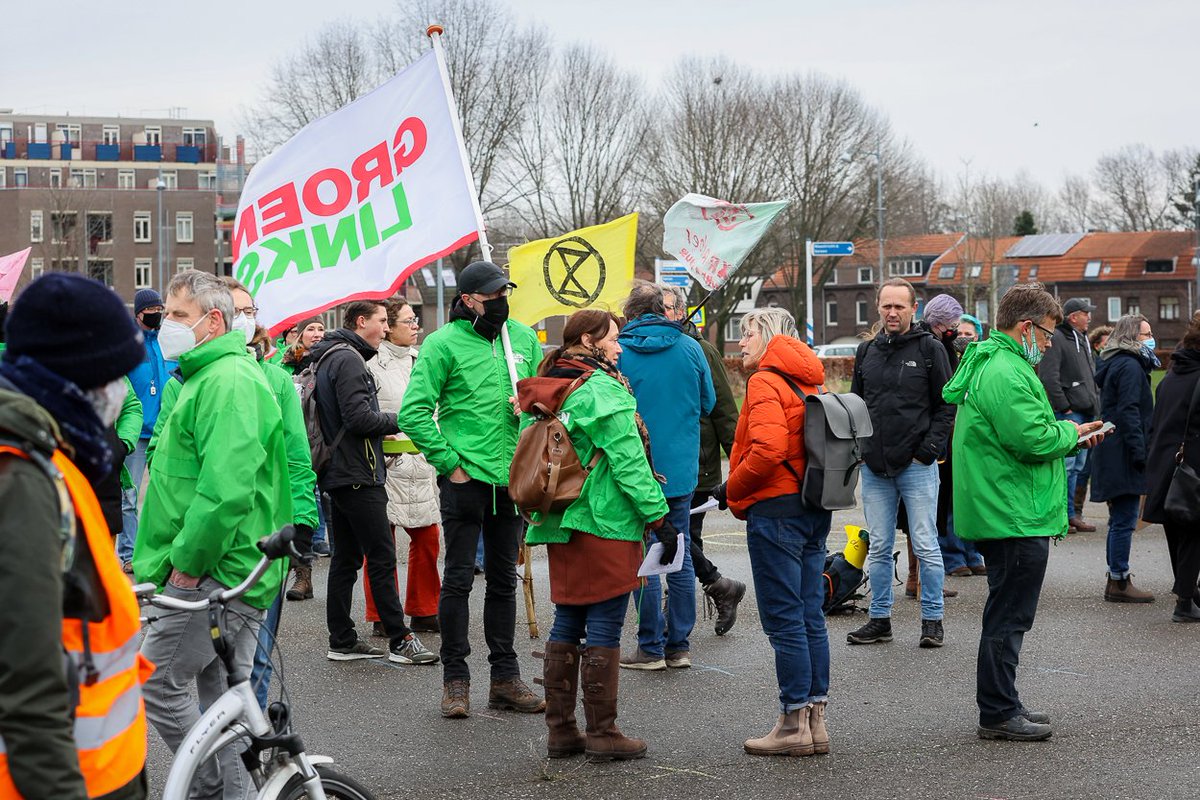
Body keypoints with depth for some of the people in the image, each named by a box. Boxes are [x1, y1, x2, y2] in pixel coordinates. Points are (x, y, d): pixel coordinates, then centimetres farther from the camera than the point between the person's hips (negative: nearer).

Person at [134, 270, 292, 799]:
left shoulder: (229, 381, -15)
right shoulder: (202, 377, 20)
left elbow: (226, 486, -26)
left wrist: (188, 560, -20)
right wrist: (173, 557, 23)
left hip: (218, 574, -11)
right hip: (214, 568, 11)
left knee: (156, 681, -9)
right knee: (221, 691, 13)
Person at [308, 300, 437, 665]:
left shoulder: (332, 358, 18)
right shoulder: (349, 359, -14)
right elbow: (359, 417, -22)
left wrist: (382, 428, 10)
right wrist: (398, 420, -8)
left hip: (338, 473, 10)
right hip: (358, 474, -10)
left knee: (346, 557, 11)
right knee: (382, 557, -6)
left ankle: (342, 641, 14)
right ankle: (400, 641, -3)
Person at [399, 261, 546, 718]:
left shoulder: (524, 339, 9)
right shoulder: (444, 343, -7)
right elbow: (414, 412, -11)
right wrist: (448, 462, -12)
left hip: (512, 476, 5)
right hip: (466, 476, -5)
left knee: (504, 579, 12)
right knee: (458, 578, -1)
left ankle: (505, 678, 20)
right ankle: (455, 679, 8)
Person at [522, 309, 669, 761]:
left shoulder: (547, 391, 12)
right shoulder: (601, 390, -13)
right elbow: (627, 460, -16)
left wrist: (537, 515, 21)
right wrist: (657, 515, -13)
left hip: (561, 523, 8)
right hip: (605, 523, -8)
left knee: (567, 623, 12)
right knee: (604, 628, -3)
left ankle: (560, 731, 16)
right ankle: (602, 735, 1)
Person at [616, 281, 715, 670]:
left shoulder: (617, 353, -10)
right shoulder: (689, 347, -1)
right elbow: (708, 403, 9)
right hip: (682, 469, 3)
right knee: (680, 558, 11)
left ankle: (651, 648, 7)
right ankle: (679, 645, 16)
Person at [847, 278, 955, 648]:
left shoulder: (929, 349, -2)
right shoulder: (866, 351, 11)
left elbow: (947, 405, -2)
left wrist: (930, 448, -10)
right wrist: (857, 447, 6)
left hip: (917, 465, -4)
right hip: (874, 467, 5)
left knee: (925, 546, 0)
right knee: (879, 548, 10)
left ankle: (932, 619, 9)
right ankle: (880, 619, 17)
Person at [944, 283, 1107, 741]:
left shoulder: (987, 365, 17)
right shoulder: (1007, 373, -19)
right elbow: (1034, 439, -25)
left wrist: (1073, 438, 13)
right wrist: (1070, 432, -5)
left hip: (999, 513, 11)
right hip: (1016, 517, -11)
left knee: (1007, 615, 17)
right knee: (1009, 617, -3)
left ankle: (1001, 707, 26)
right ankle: (998, 714, 4)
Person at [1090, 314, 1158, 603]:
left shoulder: (1115, 364, 19)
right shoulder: (1130, 366, -13)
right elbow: (1128, 412, -20)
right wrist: (1139, 451, -21)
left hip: (1113, 453, 11)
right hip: (1124, 456, -11)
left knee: (1120, 520, 15)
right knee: (1124, 521, -6)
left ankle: (1117, 579, 20)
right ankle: (1119, 582, -3)